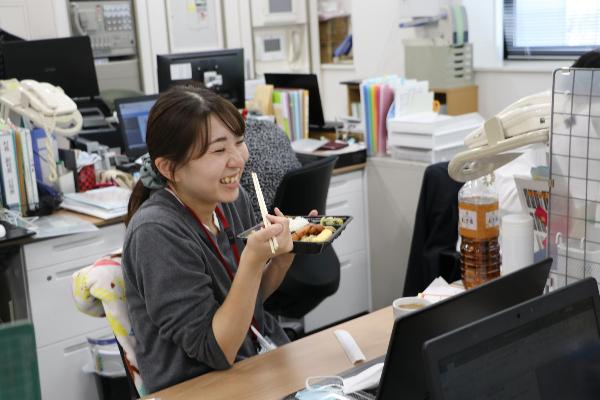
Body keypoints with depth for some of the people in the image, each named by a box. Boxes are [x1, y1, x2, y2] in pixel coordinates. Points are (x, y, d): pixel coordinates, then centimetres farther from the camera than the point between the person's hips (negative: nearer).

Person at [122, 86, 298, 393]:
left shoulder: (232, 198, -4)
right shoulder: (157, 233, -23)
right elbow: (217, 352, -20)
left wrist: (281, 258, -9)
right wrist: (252, 261, -30)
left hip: (263, 358, 6)